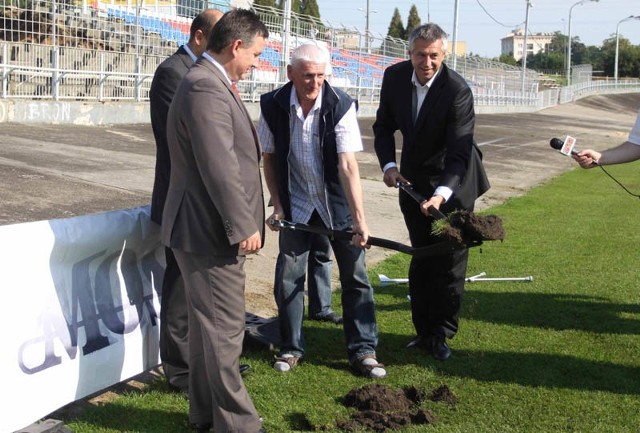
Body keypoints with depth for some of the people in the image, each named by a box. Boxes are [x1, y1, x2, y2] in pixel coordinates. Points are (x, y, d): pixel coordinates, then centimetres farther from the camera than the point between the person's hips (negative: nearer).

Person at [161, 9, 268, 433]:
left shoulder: (210, 83, 13)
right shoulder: (206, 87, -20)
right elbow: (219, 168, -24)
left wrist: (241, 221, 19)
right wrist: (243, 226, -18)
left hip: (210, 228, 11)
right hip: (211, 231, -11)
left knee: (208, 326, 18)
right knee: (224, 329, -1)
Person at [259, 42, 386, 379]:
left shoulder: (341, 105, -20)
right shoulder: (273, 105, -13)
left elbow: (348, 165, -25)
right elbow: (269, 158, 0)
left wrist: (359, 218, -30)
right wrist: (277, 206, -5)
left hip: (336, 201, -1)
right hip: (296, 203, 2)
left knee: (355, 275, 0)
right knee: (288, 276, 4)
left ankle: (362, 351, 11)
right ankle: (291, 348, 22)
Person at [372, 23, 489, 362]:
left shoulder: (457, 91, -26)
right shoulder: (394, 77, -11)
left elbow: (459, 153, -30)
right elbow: (383, 126, 2)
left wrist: (442, 193, -44)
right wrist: (388, 164, -14)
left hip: (451, 182, -4)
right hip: (413, 180, 5)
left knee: (449, 260, 1)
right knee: (421, 257, 12)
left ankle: (442, 334, 14)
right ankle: (424, 331, 24)